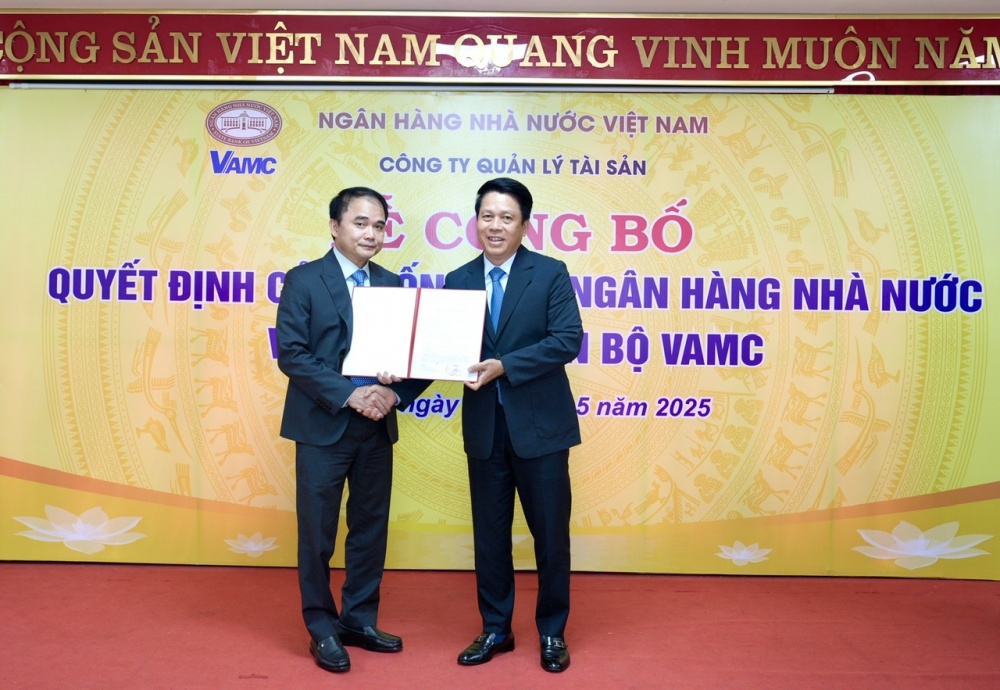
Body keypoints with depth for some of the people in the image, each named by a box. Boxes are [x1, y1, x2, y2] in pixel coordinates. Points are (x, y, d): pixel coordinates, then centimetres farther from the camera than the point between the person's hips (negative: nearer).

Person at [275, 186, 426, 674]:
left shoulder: (392, 284, 9)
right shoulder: (303, 280, -4)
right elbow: (291, 354, -12)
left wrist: (394, 394, -14)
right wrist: (349, 395, -19)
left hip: (377, 428, 4)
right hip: (323, 427, -4)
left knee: (371, 529, 12)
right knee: (317, 534, 6)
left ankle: (359, 620, 29)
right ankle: (323, 629, 24)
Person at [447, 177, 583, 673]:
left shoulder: (550, 274, -5)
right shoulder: (458, 280, 5)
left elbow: (568, 340, -14)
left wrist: (503, 366, -23)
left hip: (540, 425, -3)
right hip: (484, 426, 3)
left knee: (550, 533, 9)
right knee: (489, 533, 13)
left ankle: (552, 632, 29)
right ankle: (495, 629, 32)